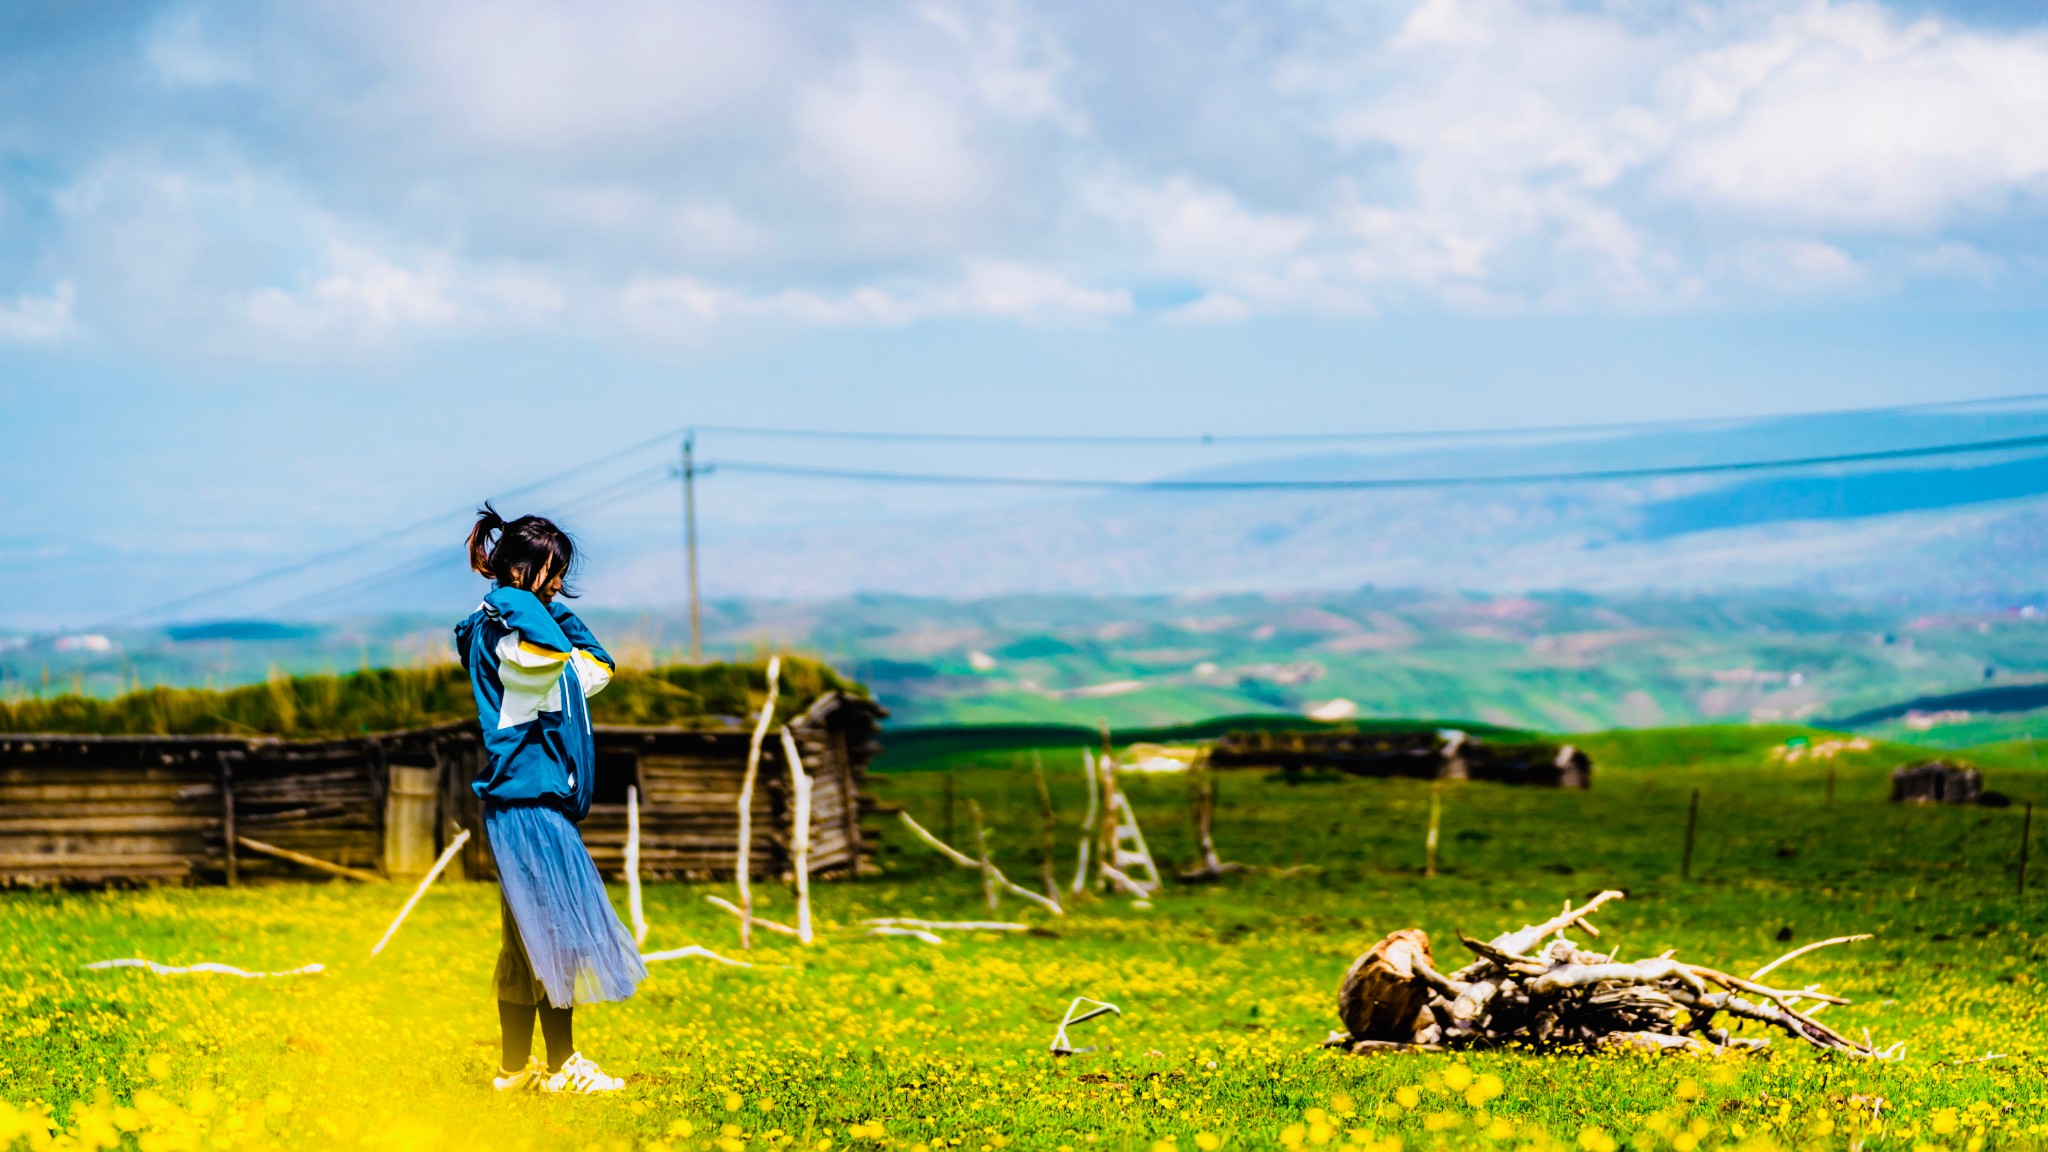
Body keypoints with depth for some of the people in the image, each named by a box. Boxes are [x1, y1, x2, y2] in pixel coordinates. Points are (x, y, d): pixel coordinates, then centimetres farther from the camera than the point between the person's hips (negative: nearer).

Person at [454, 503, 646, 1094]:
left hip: (535, 797, 10)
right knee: (555, 929, -8)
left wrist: (555, 605, 19)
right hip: (526, 796, -10)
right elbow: (548, 653, -33)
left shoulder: (528, 619, 18)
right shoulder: (498, 622, -11)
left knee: (529, 937, 11)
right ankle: (562, 1065, -4)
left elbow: (595, 669, 26)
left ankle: (516, 1066, 15)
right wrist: (525, 599, -19)